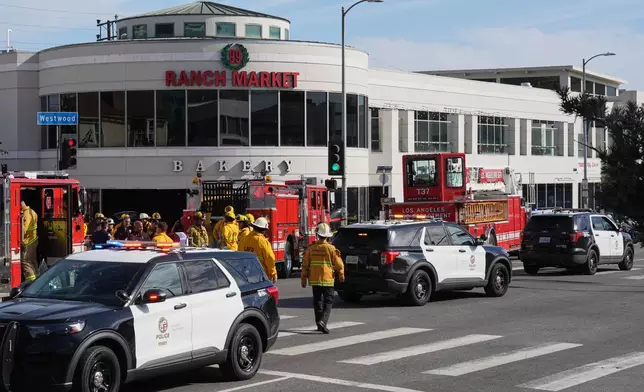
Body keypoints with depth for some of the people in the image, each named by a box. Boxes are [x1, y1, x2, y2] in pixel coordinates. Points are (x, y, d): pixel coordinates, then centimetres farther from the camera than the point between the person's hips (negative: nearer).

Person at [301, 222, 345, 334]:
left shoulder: (311, 249, -1)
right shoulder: (331, 248, -9)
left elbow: (305, 265, 3)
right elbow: (338, 264, -5)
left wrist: (304, 279, 12)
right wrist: (341, 275, 12)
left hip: (314, 280, 3)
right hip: (327, 280, -3)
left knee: (317, 301, 14)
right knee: (328, 301, 2)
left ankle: (319, 323, 19)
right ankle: (323, 321, -17)